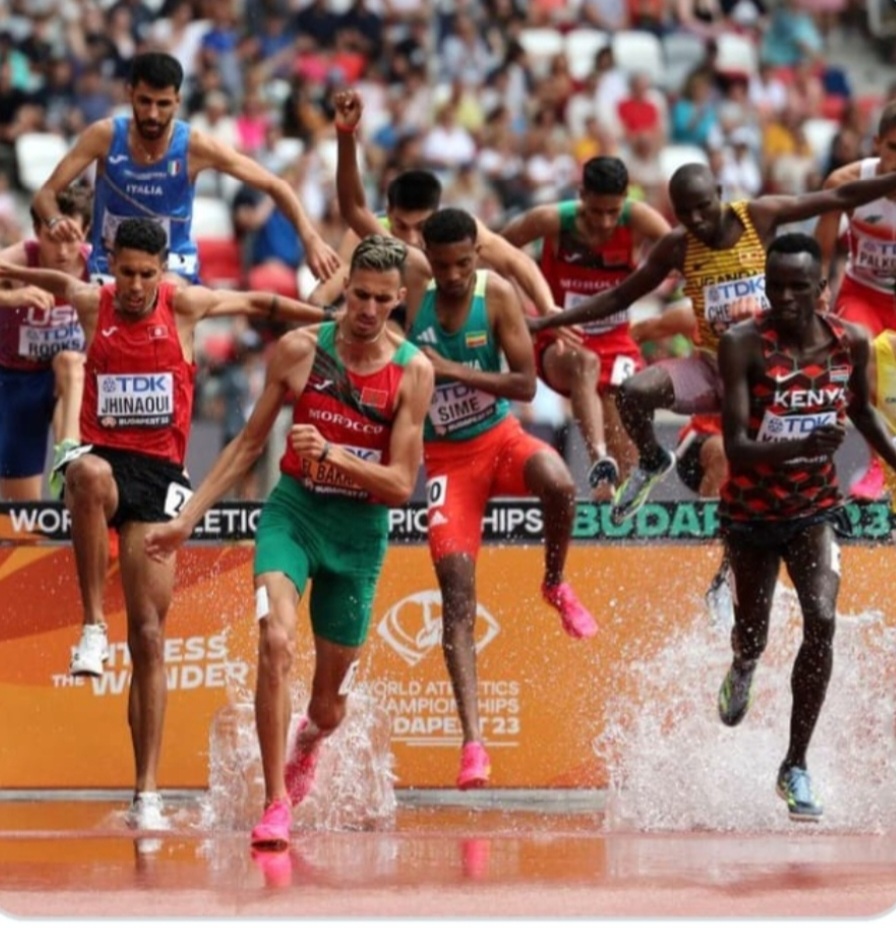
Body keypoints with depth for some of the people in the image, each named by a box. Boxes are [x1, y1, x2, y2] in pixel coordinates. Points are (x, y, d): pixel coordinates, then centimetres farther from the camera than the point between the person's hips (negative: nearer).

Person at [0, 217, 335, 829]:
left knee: (149, 637, -3)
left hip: (159, 474, 0)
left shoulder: (183, 304, 1)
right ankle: (94, 626, -30)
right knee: (90, 475, -42)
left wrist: (331, 317, 16)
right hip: (102, 453, 0)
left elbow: (259, 303, 15)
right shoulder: (91, 302, 4)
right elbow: (59, 283, 27)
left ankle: (148, 794, -1)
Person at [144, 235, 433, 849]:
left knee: (329, 708, 11)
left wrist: (332, 453, -27)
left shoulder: (413, 371, -9)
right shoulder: (300, 350, -6)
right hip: (293, 512, 0)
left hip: (361, 531, 0)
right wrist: (187, 519, 4)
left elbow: (401, 485, -11)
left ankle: (307, 744, 50)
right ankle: (276, 802, -23)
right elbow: (250, 442, 6)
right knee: (277, 641, -29)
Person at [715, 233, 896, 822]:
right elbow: (736, 446, -28)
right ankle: (743, 669, 56)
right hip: (752, 510, -1)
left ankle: (797, 766, -10)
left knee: (821, 621, -20)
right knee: (753, 634, 14)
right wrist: (804, 445, -44)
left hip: (815, 508, 1)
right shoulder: (743, 345, -22)